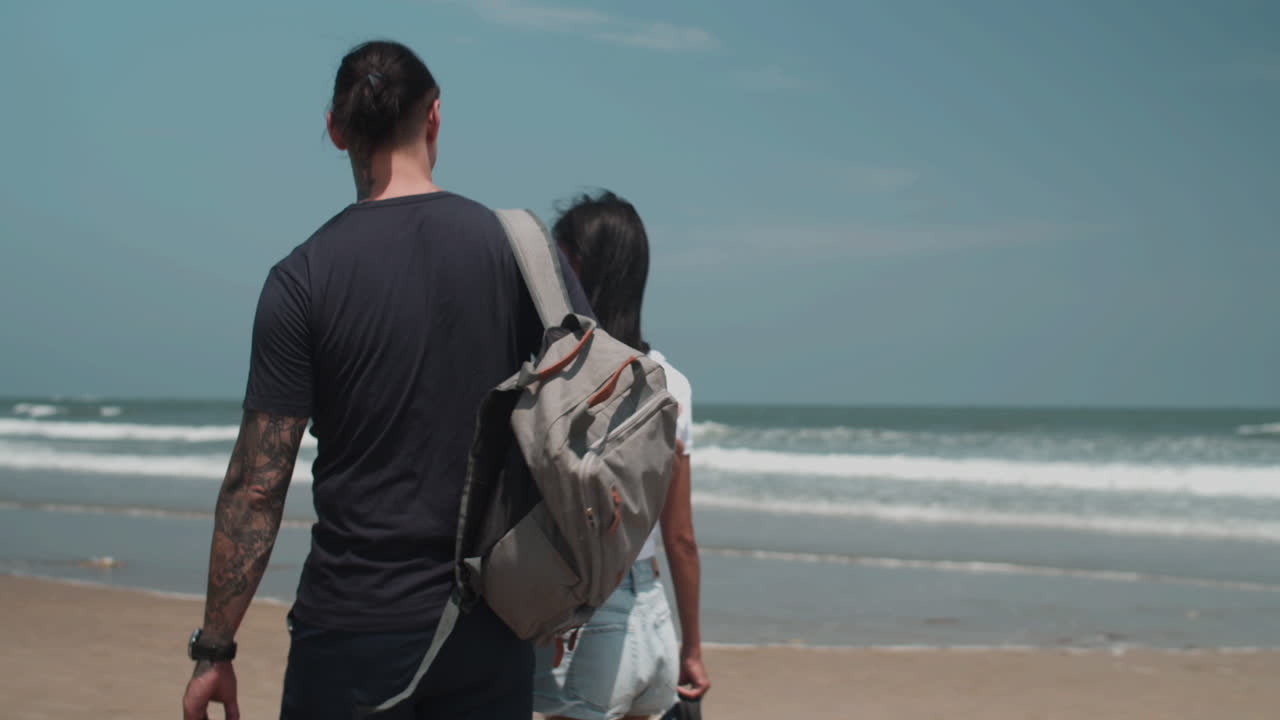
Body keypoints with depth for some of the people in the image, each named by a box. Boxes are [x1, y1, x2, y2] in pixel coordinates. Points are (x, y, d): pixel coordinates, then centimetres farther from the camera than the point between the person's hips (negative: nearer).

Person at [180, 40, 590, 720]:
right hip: (489, 628, 2)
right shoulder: (521, 248, -2)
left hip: (352, 626, -2)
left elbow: (256, 487, -8)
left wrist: (213, 650, 1)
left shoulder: (301, 280, -7)